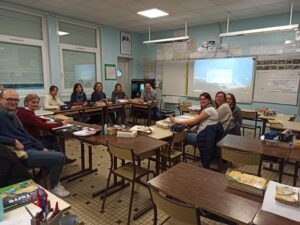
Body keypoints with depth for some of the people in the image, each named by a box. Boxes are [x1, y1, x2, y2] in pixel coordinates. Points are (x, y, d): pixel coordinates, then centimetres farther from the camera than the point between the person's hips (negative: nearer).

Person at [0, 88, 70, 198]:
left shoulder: (12, 115, 14)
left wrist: (42, 147, 9)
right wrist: (14, 141, -24)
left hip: (31, 148, 9)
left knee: (58, 155, 9)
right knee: (59, 157, -14)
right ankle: (54, 187, 9)